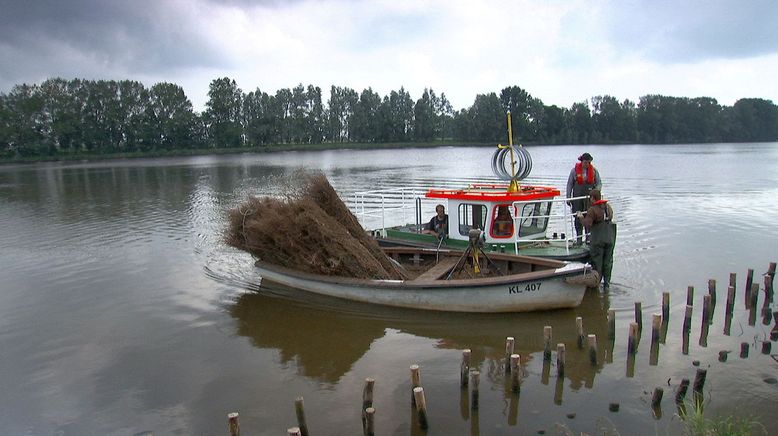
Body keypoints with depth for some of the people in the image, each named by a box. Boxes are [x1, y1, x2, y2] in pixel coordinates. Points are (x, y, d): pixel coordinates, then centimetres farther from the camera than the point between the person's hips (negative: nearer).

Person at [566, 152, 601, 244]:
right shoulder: (575, 170, -1)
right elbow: (569, 184, 3)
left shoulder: (594, 171, 1)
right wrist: (568, 198, 1)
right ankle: (579, 238, 12)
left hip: (589, 196, 0)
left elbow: (599, 183, 7)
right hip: (577, 196, 0)